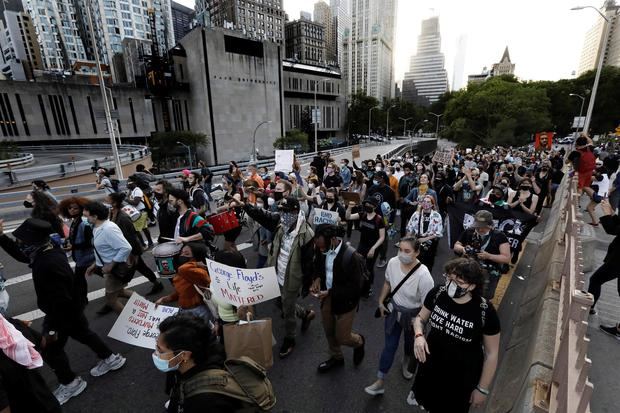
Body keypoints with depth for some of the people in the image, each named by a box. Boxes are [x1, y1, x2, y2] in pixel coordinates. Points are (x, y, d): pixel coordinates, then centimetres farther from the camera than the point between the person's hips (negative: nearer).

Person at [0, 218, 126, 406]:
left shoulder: (49, 265, -37)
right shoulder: (48, 252, -8)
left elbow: (60, 301, -32)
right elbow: (21, 254, 14)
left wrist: (53, 328, -22)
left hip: (62, 313, -9)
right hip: (71, 310, 9)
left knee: (50, 349, 11)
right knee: (83, 334, 25)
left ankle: (70, 383, 31)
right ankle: (111, 358, 41)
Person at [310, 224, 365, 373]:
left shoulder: (352, 256, -30)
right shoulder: (323, 250, -11)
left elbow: (355, 287, -23)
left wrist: (330, 292, -24)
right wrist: (317, 278, -10)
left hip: (345, 301, -6)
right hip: (327, 297, 6)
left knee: (342, 337, 9)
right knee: (329, 332, 22)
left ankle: (359, 342, 44)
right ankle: (336, 357, 50)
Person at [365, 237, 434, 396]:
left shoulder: (423, 275, -34)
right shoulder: (393, 262, -20)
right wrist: (381, 302, 5)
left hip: (413, 315, -2)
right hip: (393, 309, 2)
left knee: (410, 344, 27)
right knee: (389, 346, 12)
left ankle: (406, 363, 61)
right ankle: (380, 382, 29)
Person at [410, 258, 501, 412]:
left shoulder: (486, 312, -29)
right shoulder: (437, 293, -22)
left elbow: (491, 354, -14)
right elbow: (421, 318, -4)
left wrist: (482, 389, -6)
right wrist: (419, 336, -25)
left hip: (462, 375, -2)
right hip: (431, 361, 3)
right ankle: (418, 395, 66)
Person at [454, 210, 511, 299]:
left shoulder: (499, 236, -9)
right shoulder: (469, 232, -2)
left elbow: (507, 258, -10)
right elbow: (456, 246, 9)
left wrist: (489, 256, -24)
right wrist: (462, 249, -13)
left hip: (489, 273, -2)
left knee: (484, 297, -2)